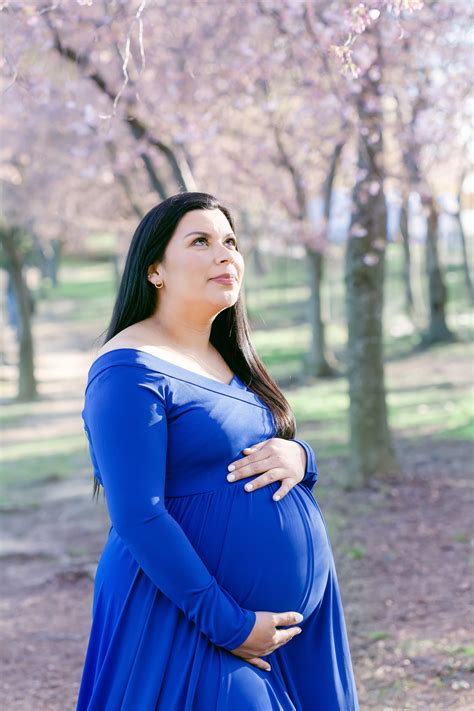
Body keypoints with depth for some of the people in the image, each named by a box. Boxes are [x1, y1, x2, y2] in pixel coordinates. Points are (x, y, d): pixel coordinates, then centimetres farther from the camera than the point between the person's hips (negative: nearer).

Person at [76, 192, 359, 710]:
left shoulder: (229, 357, 11)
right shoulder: (130, 371, -15)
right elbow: (137, 518, -21)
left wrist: (298, 457, -8)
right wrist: (228, 625, -21)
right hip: (188, 628, -8)